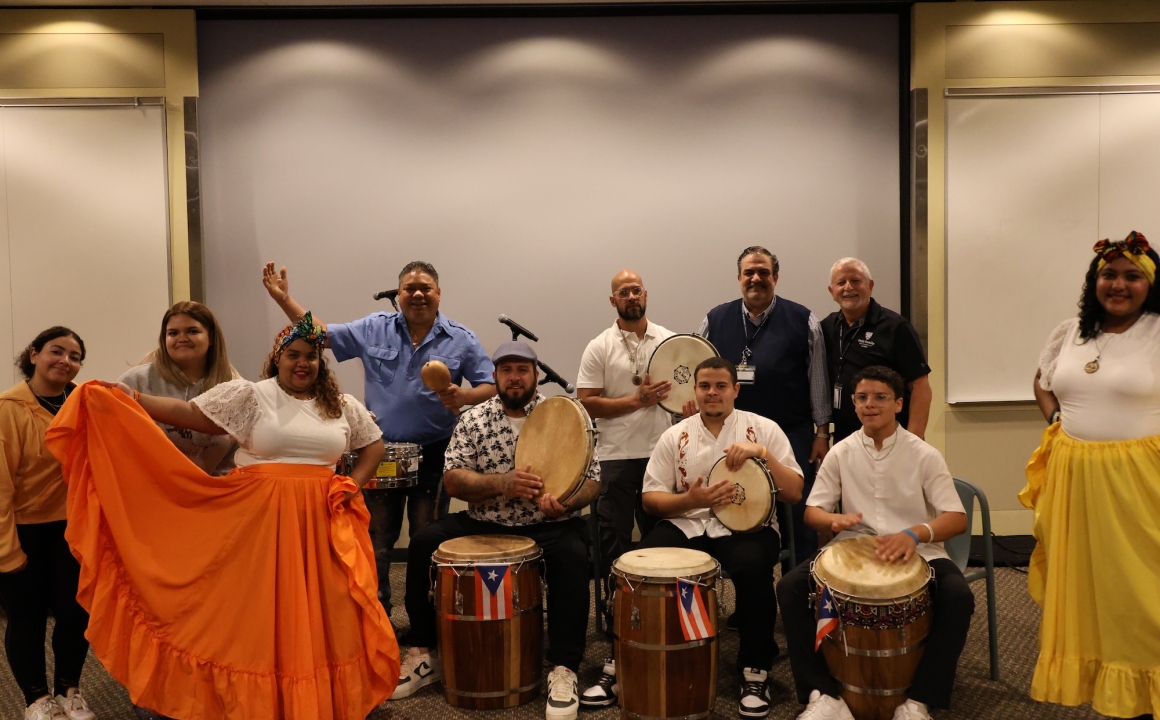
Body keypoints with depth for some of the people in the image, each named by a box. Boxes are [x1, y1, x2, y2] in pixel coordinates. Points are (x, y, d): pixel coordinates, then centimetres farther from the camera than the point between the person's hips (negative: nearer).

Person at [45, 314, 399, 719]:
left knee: (322, 611, 7)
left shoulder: (344, 407, 9)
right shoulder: (249, 395, -2)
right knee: (261, 609, 3)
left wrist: (356, 483, 3)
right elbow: (191, 414, -8)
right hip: (261, 518, -3)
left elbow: (374, 445, 17)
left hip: (321, 520, 3)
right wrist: (134, 401, -18)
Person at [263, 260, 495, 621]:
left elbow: (490, 386, -2)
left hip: (433, 456, -1)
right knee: (377, 539, 9)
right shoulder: (374, 329, 4)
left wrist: (464, 396, -22)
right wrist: (284, 298, -3)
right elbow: (322, 335, 5)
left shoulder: (462, 340, -1)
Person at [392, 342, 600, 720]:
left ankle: (563, 670, -24)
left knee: (571, 556, -33)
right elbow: (452, 480, -5)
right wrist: (502, 483, -23)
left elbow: (591, 480, -4)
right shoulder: (474, 420, 3)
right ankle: (424, 653, -1)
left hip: (548, 526, -2)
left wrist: (566, 502, -28)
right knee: (424, 543, -16)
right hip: (484, 524, 3)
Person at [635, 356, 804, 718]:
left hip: (748, 525, -1)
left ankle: (755, 669, -14)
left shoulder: (764, 429, 3)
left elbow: (794, 494, -2)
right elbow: (651, 499, 4)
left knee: (752, 566, -35)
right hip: (687, 525, 2)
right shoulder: (675, 436, 7)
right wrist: (691, 500, -15)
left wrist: (763, 453, -16)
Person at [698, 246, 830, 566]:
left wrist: (822, 431, 1)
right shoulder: (715, 321, 5)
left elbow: (818, 380, 2)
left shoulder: (802, 321, 0)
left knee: (799, 522, 4)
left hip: (792, 436, -2)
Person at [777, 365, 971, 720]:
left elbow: (957, 519, -11)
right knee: (791, 587, -21)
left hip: (916, 553, -1)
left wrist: (914, 534, -32)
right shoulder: (840, 453, 3)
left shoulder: (924, 455, -4)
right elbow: (812, 511, 5)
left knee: (958, 596, -31)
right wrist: (834, 520, -21)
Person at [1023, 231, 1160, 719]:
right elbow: (1042, 381, 23)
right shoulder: (1070, 332, 10)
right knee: (1076, 579, 12)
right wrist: (1056, 421, 8)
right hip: (1071, 475, 4)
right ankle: (1074, 677, 26)